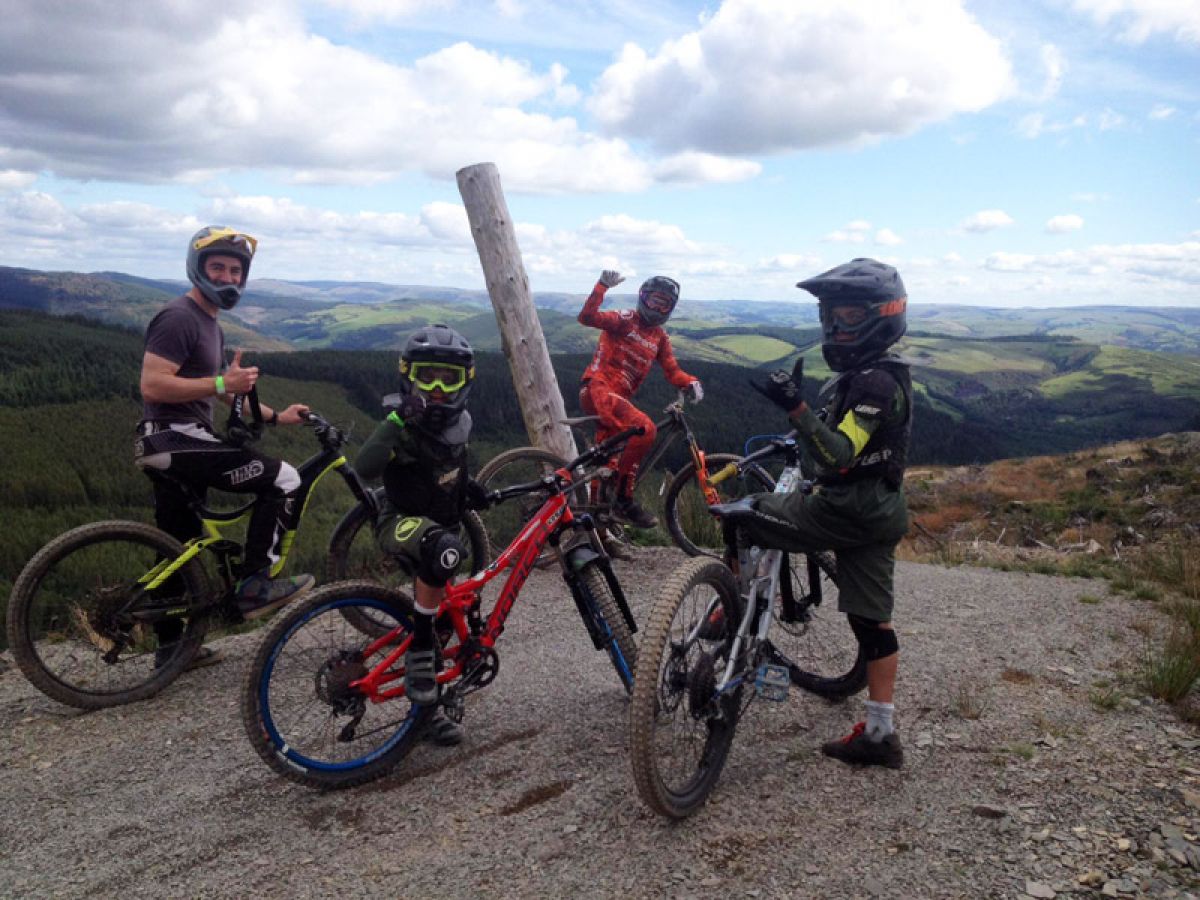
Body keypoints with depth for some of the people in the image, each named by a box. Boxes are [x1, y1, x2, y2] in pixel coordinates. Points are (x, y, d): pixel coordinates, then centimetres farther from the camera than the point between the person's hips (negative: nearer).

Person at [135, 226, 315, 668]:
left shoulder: (209, 324, 19)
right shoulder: (179, 317, -13)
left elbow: (226, 393, 24)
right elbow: (152, 385, -22)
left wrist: (276, 416, 17)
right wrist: (221, 383, -25)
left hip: (182, 441, 10)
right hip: (176, 437, -10)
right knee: (283, 479, -13)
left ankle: (169, 646, 27)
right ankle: (255, 585, -8)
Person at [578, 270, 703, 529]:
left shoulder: (660, 338, 17)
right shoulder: (625, 320, -3)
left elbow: (672, 371, 9)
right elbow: (587, 317, -18)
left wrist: (691, 382, -11)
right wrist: (602, 286, -30)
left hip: (619, 398, 8)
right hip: (598, 390, -8)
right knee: (645, 428, -29)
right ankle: (624, 500, -23)